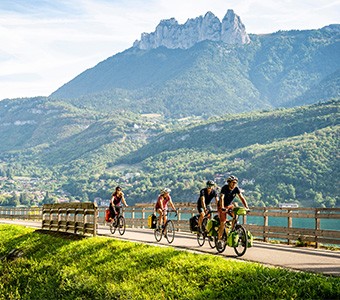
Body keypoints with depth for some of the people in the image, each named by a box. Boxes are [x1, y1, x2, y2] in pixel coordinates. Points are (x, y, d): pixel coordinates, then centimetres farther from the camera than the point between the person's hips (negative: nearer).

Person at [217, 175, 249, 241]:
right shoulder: (225, 188, -25)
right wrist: (222, 208, -52)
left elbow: (242, 198, -16)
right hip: (223, 206, -4)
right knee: (223, 222, -13)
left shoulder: (236, 189, -12)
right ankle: (219, 238, -2)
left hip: (230, 205, 4)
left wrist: (246, 207, -29)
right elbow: (221, 198, -37)